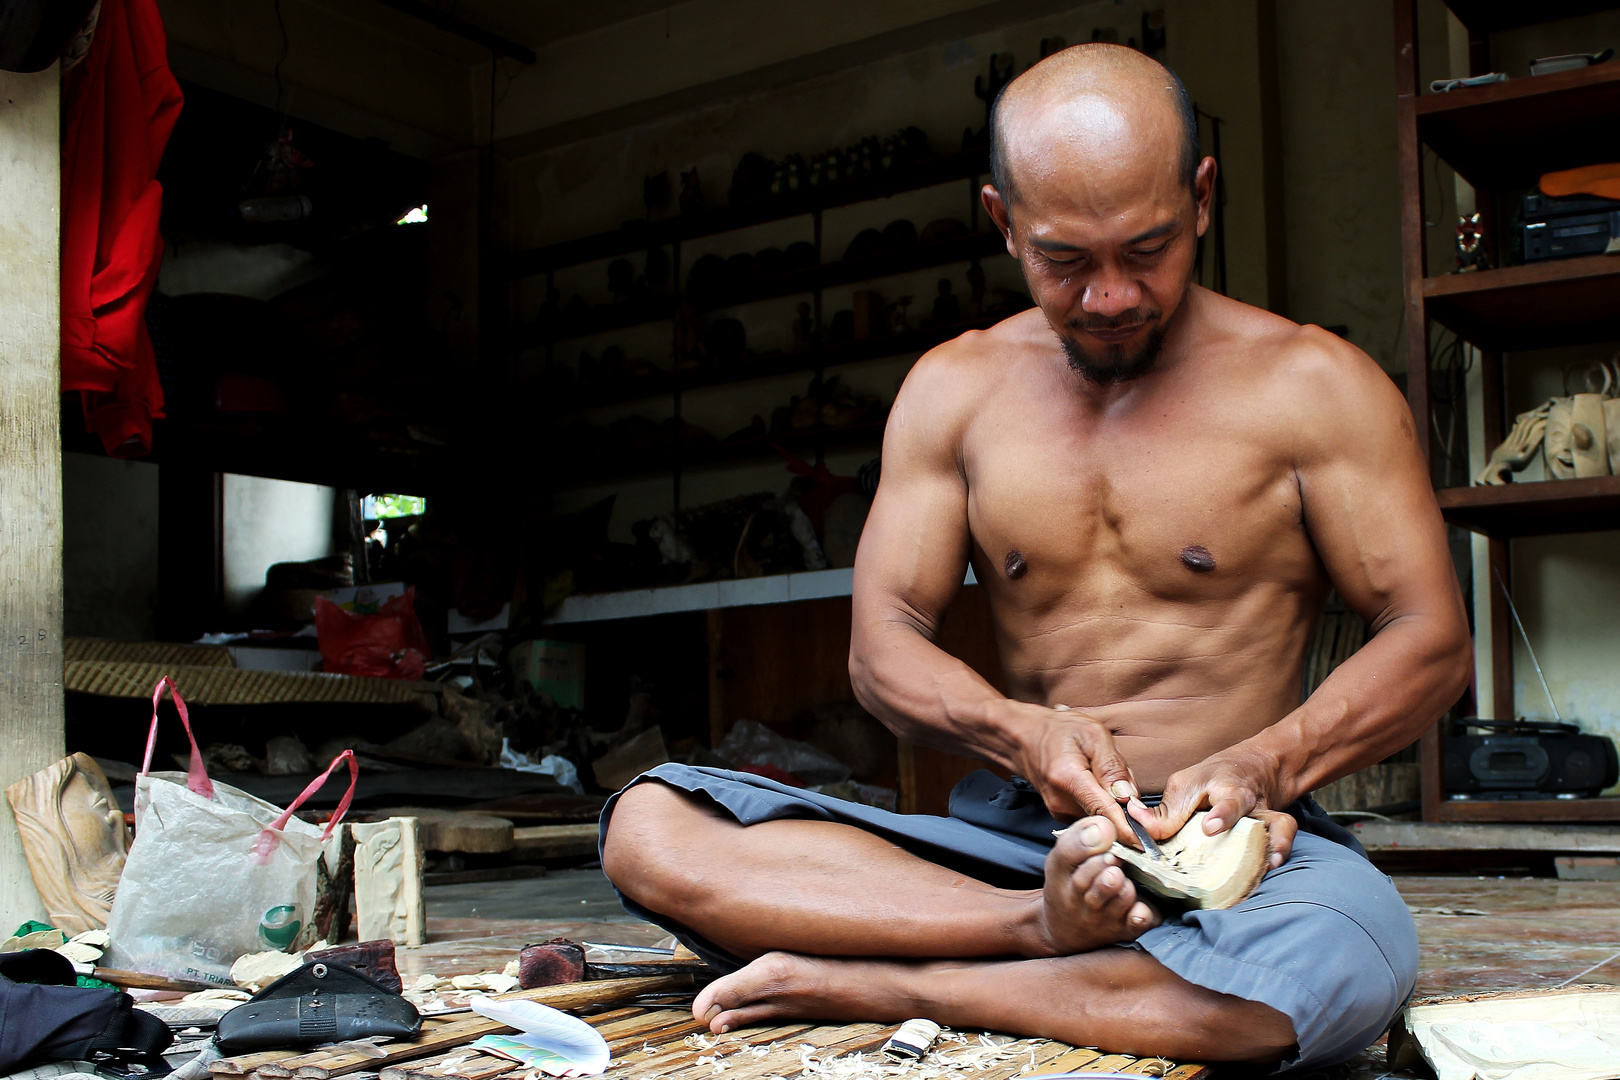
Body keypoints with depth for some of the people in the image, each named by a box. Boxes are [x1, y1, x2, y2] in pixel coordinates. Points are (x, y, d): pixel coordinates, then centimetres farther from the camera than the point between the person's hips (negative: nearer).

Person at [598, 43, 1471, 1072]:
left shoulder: (1310, 384, 0)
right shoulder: (953, 388, 8)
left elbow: (1432, 638, -1)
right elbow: (883, 645, 5)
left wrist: (1269, 764, -20)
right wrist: (1020, 730, -16)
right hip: (1009, 835, 3)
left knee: (1348, 956, -41)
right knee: (649, 827, -18)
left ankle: (852, 984, -27)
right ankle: (1048, 929, -28)